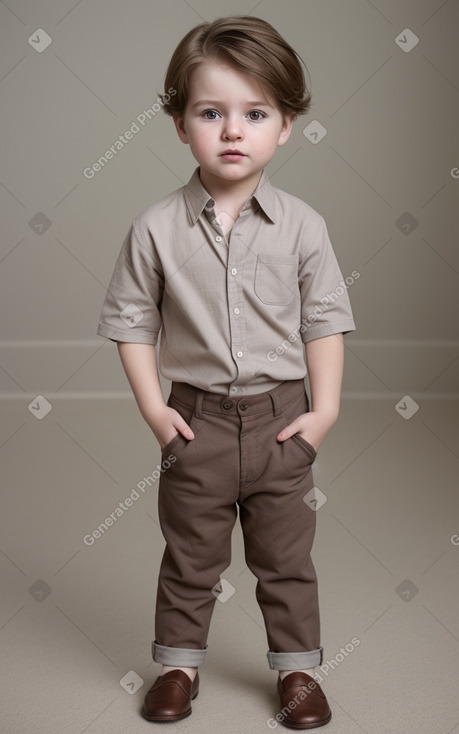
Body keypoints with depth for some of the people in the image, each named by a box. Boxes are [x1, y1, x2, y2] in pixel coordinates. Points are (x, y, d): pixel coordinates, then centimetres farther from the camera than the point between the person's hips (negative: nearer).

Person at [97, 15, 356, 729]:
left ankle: (297, 667, 31)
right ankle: (179, 662, 33)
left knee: (287, 556, 14)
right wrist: (153, 407, -6)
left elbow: (325, 318, -1)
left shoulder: (302, 225, -7)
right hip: (197, 420, 0)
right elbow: (130, 318, -1)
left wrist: (324, 409, -6)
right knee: (190, 555, 15)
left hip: (282, 417, 1)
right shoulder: (157, 227, -8)